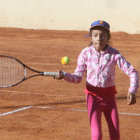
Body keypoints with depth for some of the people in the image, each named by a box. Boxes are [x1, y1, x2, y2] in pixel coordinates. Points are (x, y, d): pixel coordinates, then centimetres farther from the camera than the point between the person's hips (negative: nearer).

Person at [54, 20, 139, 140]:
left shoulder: (114, 54, -8)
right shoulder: (86, 53, -6)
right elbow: (78, 77, -3)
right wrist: (64, 75, -23)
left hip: (109, 96, 1)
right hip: (93, 95, -1)